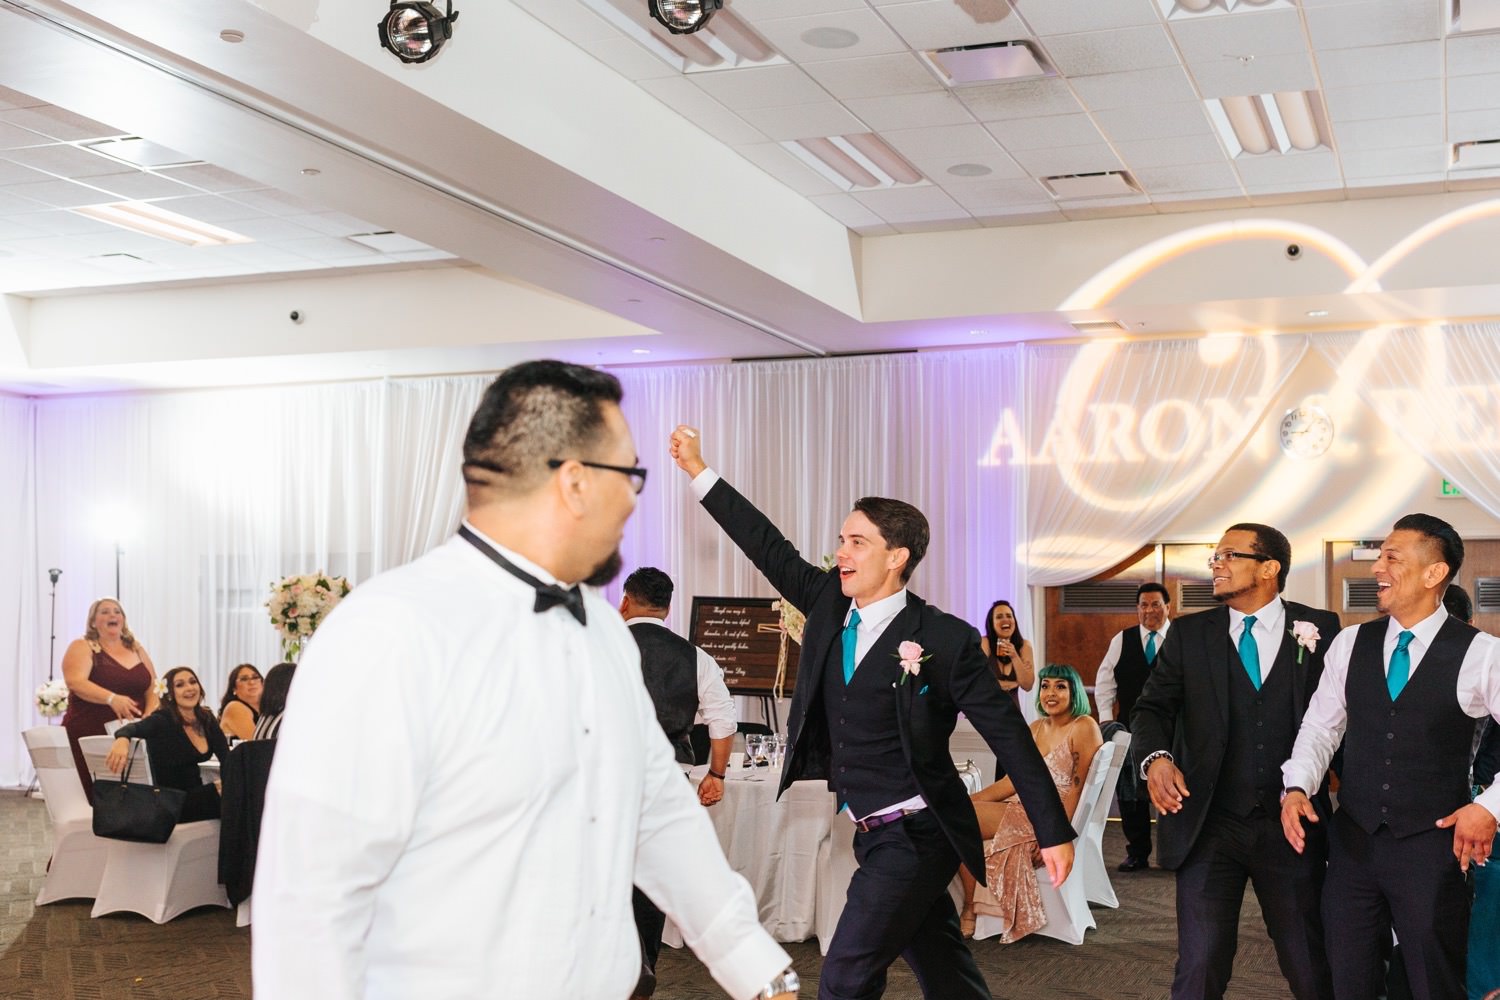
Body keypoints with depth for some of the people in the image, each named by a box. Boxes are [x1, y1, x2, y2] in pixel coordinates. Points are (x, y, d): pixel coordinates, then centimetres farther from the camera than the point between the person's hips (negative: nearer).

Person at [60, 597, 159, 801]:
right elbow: (75, 682, -17)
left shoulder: (137, 650, 15)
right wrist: (112, 698, -32)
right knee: (91, 799, -10)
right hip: (88, 738, -4)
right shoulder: (82, 647, 0)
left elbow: (153, 689, 13)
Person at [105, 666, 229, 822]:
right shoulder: (162, 720, -12)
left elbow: (226, 757, -1)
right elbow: (133, 728, -33)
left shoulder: (207, 719, 6)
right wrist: (123, 738, -57)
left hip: (197, 795, 6)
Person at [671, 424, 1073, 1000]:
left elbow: (1008, 735, -12)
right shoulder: (829, 604, 2)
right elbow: (771, 551, 7)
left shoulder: (945, 639, -15)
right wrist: (699, 472, 6)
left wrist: (1054, 833, -11)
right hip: (874, 835, 6)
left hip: (916, 837, -6)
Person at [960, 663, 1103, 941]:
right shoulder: (1036, 728, 17)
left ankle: (968, 910, -5)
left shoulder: (1084, 728, -6)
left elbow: (1077, 788, -12)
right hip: (1027, 807, 8)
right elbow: (1015, 779, 14)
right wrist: (969, 799, 2)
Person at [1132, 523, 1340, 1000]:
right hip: (1209, 825, 1)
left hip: (1291, 825, 0)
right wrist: (1156, 756, -19)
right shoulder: (1189, 634, 5)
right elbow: (1153, 706, 1)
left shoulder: (1319, 629, 1)